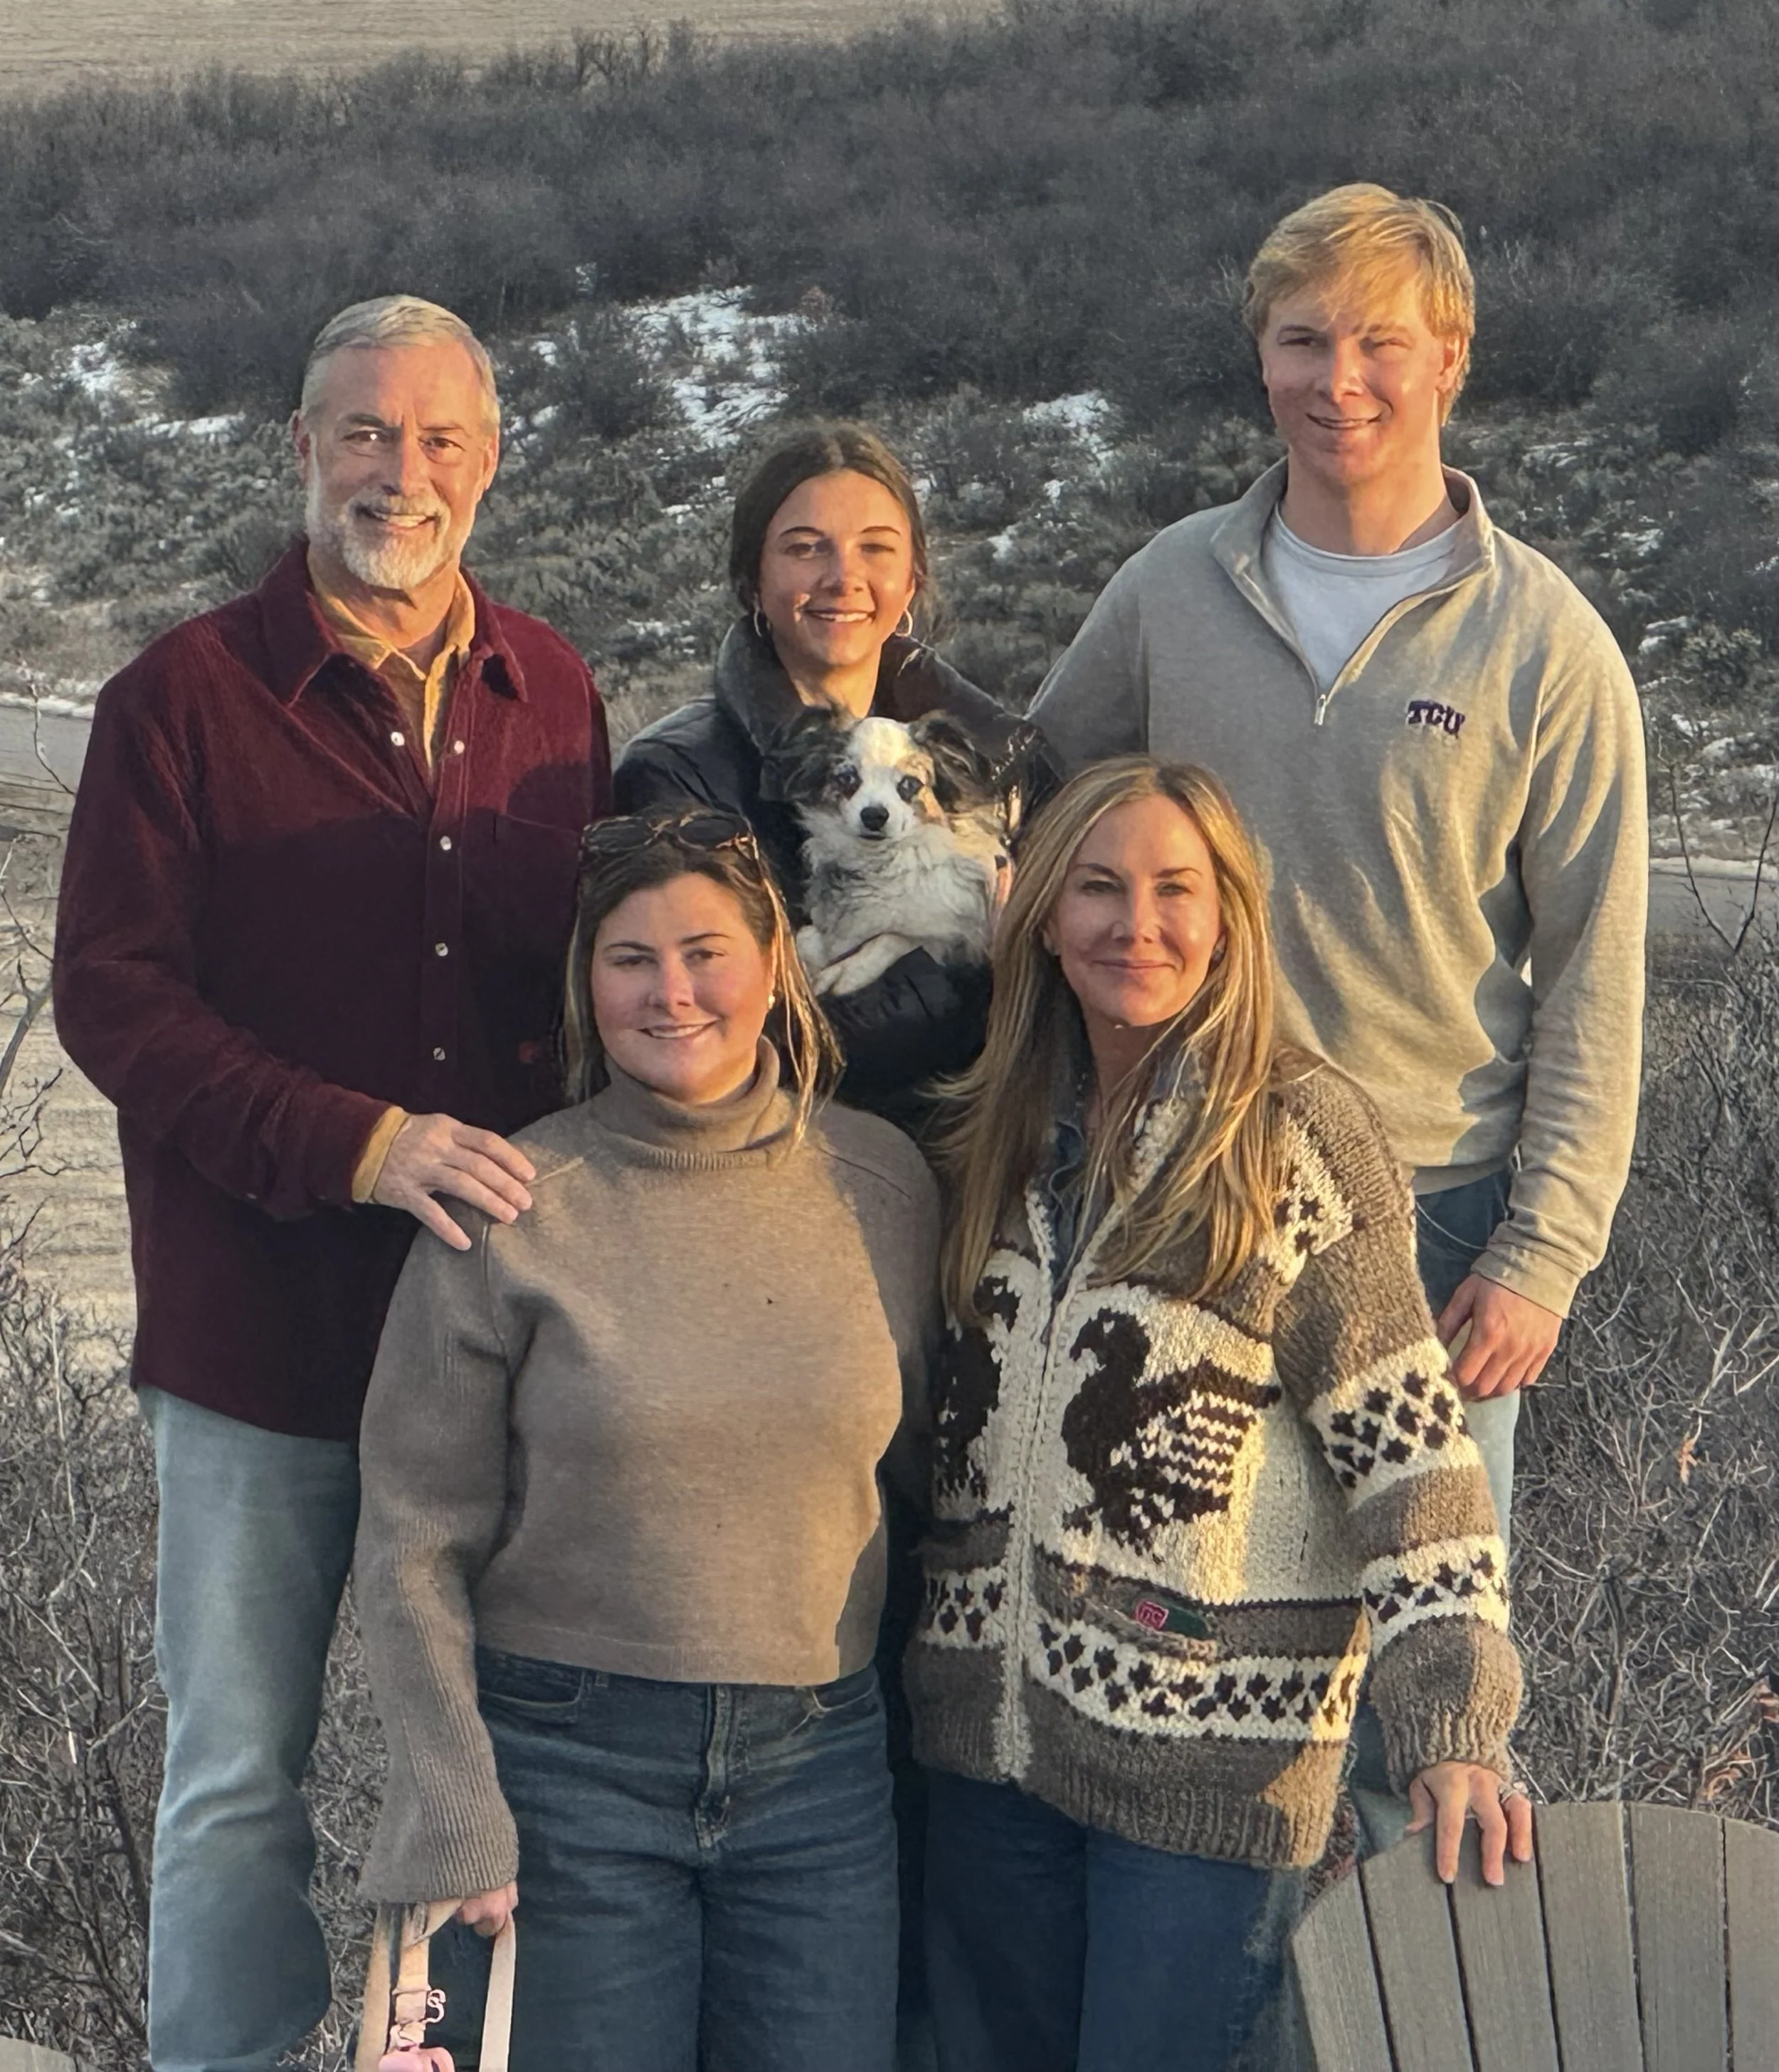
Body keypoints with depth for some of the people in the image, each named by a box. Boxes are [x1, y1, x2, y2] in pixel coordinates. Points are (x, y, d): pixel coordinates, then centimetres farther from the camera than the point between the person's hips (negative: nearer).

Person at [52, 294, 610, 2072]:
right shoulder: (185, 695, -5)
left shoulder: (549, 692, 8)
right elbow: (110, 997, -11)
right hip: (265, 1324, -3)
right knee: (239, 1769, 6)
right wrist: (357, 1143, -22)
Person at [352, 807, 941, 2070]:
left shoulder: (884, 1185, 1)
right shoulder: (512, 1214, -8)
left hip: (819, 1761, 3)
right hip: (569, 1763, -2)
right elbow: (414, 1545, -5)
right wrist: (453, 1820, -9)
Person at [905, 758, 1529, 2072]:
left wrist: (1454, 1728, -20)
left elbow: (1410, 1447, -12)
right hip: (993, 1730, 6)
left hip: (1214, 1754, -5)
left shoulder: (1300, 1135, -9)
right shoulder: (1008, 1129, 8)